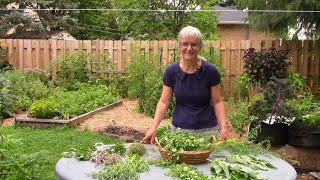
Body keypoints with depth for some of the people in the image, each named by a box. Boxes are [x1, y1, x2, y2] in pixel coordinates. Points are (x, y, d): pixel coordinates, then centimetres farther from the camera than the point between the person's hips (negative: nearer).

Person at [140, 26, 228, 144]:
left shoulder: (210, 71, -10)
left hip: (207, 130, -1)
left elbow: (217, 102, -4)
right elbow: (163, 102, -5)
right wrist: (153, 128, -15)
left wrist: (223, 127, -15)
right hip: (179, 129, 1)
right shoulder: (171, 71, -6)